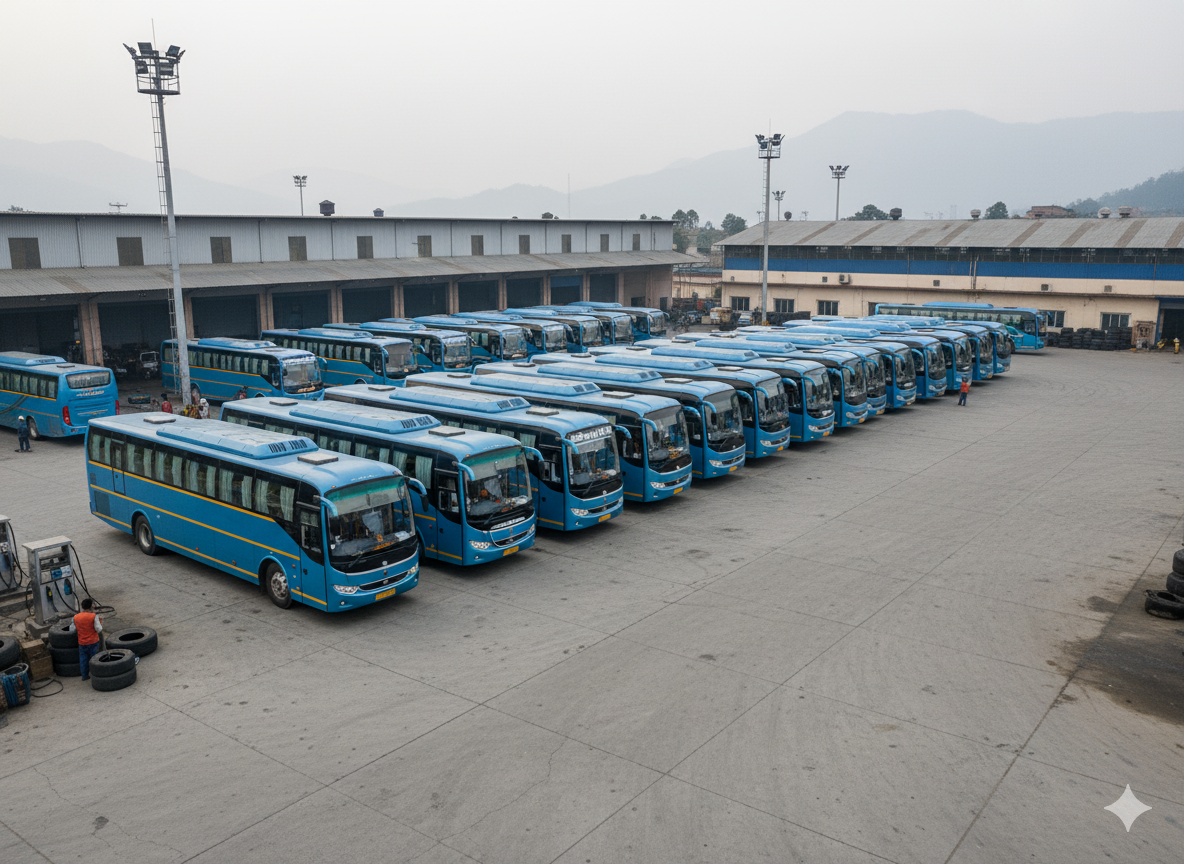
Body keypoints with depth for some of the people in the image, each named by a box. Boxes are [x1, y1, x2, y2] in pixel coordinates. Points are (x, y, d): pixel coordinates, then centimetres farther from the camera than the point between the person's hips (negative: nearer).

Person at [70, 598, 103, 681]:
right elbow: (99, 630, -16)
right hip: (93, 642, -3)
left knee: (83, 659, 13)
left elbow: (72, 630, -1)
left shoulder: (76, 617, -4)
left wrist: (71, 625, 18)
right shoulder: (94, 616, -15)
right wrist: (100, 623, 1)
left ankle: (85, 676, 20)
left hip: (82, 643, 3)